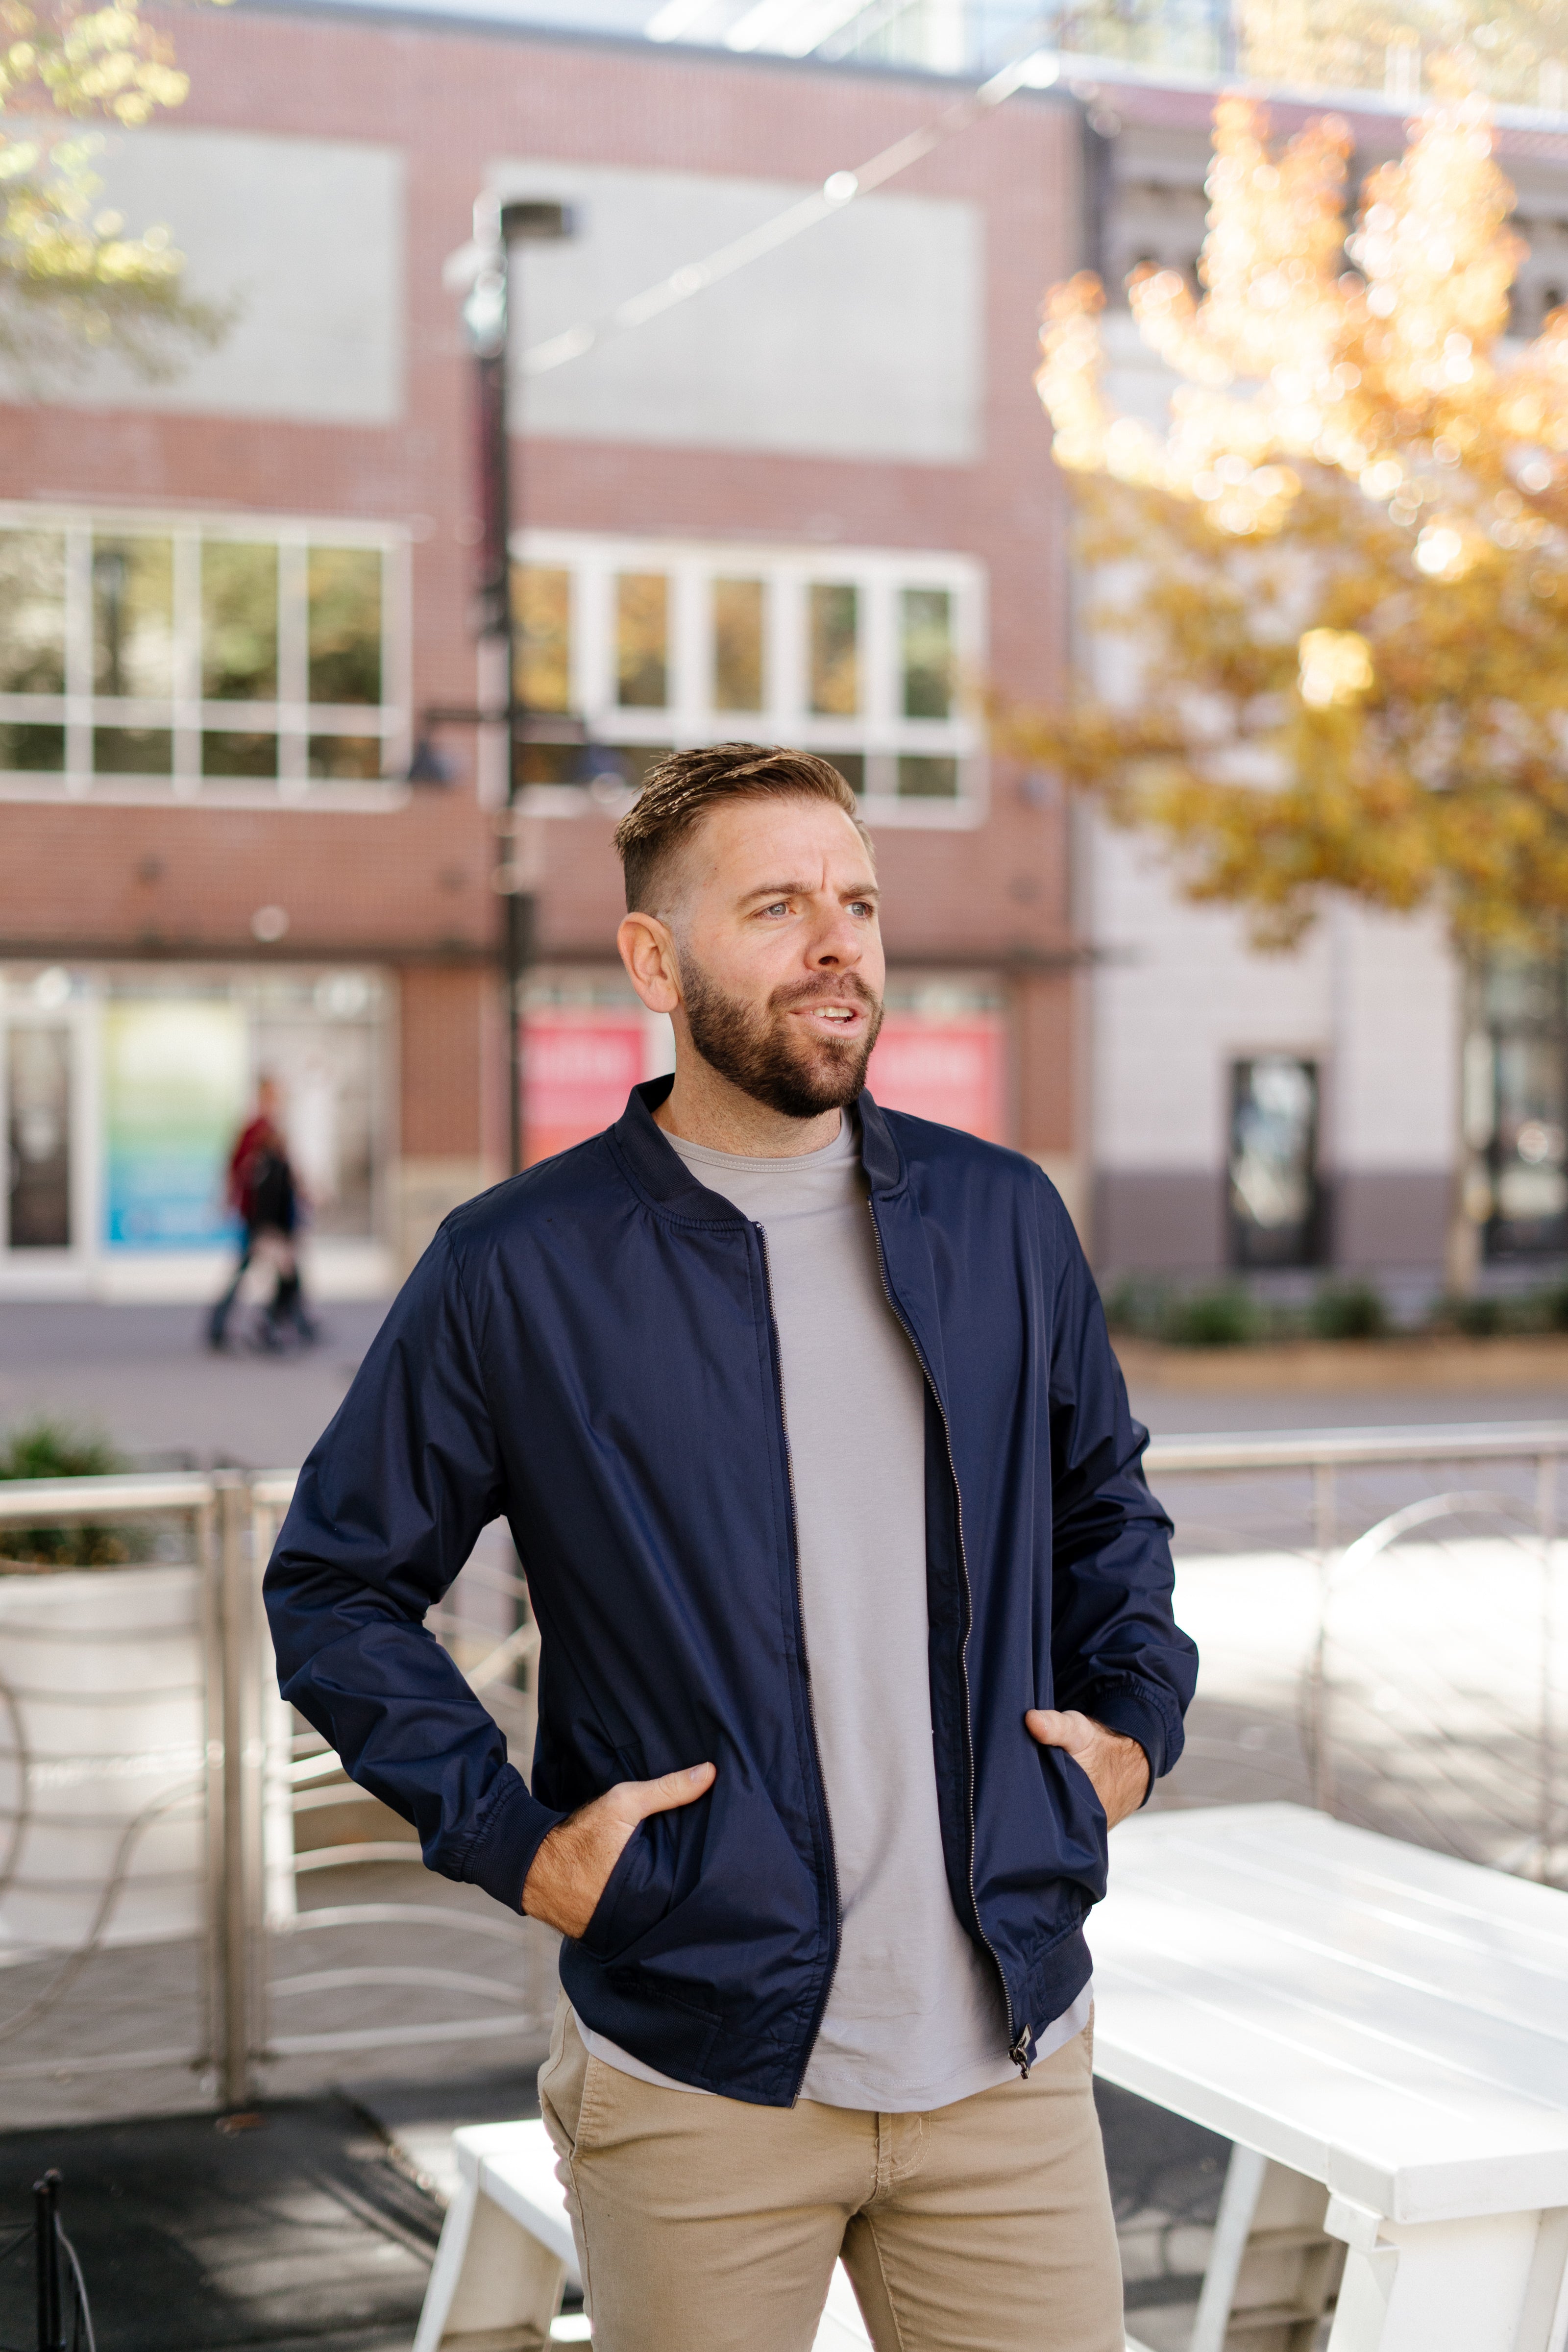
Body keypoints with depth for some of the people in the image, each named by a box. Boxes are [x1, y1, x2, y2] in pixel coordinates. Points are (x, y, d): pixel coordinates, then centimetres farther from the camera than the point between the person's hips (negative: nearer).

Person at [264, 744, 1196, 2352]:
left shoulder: (1003, 1220, 6)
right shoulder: (516, 1270, -5)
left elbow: (1106, 1501, 22)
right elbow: (333, 1587, 3)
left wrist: (1135, 1719, 8)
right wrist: (509, 1839, -6)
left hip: (1010, 2057, 3)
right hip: (695, 2083, -2)